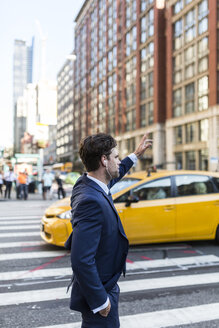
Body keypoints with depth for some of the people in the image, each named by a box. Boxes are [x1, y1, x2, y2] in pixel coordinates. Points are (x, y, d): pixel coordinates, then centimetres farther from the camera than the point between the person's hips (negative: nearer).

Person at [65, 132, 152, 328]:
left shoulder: (89, 185, -2)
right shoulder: (91, 201, -32)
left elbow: (113, 175, 23)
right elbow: (81, 261, -34)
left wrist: (136, 154, 30)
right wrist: (100, 302, -24)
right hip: (101, 291, -10)